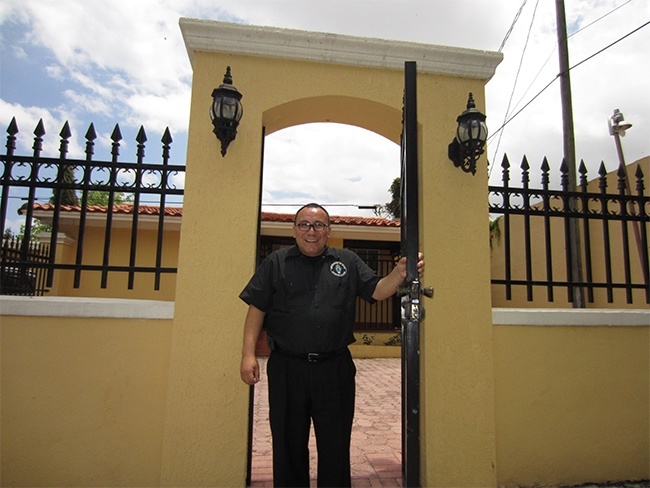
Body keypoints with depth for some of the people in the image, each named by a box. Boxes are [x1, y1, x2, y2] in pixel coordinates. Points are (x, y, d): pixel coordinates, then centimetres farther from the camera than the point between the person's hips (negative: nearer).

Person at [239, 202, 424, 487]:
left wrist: (399, 274, -15)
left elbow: (376, 292, 4)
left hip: (335, 369, 1)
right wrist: (248, 354, -6)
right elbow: (257, 309, 1)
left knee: (336, 447, 13)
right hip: (287, 368, 0)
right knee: (288, 445, 15)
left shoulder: (347, 262, 8)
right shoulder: (276, 262, 4)